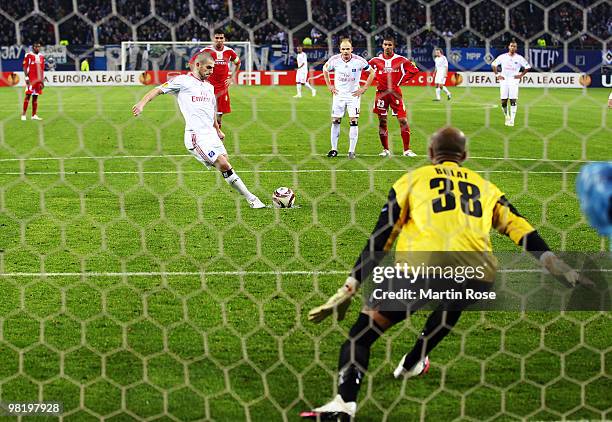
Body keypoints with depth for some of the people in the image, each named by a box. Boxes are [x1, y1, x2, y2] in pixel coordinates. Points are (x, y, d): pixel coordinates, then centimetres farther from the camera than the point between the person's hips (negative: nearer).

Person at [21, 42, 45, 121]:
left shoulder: (41, 56, 13)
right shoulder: (28, 55, -4)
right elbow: (25, 67, -5)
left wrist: (42, 80, 13)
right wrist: (26, 77, -14)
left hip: (38, 80, 5)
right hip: (31, 79, -5)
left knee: (35, 96, 7)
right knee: (28, 95, -8)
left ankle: (34, 115, 10)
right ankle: (23, 114, -6)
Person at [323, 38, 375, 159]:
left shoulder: (359, 61, -14)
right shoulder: (334, 60, -9)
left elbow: (372, 72, 1)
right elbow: (325, 69, 13)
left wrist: (364, 88, -4)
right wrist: (329, 86, 7)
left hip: (353, 95, -1)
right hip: (338, 94, 1)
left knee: (354, 121, -7)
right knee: (335, 121, 1)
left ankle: (351, 151, -3)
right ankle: (334, 149, 11)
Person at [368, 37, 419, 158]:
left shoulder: (400, 60, 0)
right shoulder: (376, 60, 3)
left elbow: (414, 70, 2)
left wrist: (401, 81, -3)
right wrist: (377, 80, 5)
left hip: (395, 92, -1)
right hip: (381, 93, 1)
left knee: (403, 121, -6)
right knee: (382, 122, 4)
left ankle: (407, 150, 0)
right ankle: (385, 150, 14)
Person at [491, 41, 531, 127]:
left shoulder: (519, 58, 1)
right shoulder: (502, 57, 4)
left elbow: (528, 67, 8)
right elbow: (493, 64, 12)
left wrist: (521, 75, -1)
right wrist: (497, 75, 4)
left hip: (514, 80, -2)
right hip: (504, 80, 2)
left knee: (513, 100, -9)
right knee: (503, 101, 0)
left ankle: (512, 120, -7)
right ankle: (507, 116, 21)